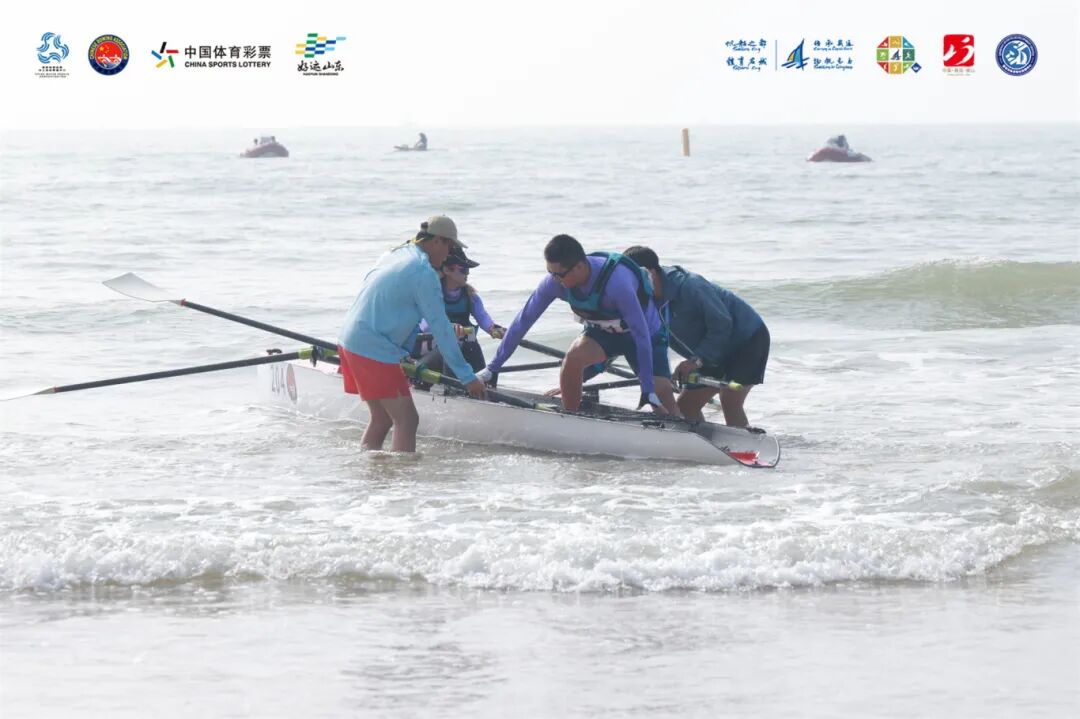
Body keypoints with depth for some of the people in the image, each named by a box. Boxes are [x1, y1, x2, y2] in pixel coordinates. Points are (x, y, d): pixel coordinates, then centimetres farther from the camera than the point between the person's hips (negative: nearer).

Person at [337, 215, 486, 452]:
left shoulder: (394, 255, 15)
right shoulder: (424, 272, -13)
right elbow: (440, 327, -13)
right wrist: (466, 376, -8)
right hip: (375, 351, -10)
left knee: (382, 419, 17)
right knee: (406, 421, -8)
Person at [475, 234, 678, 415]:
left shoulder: (617, 282, -39)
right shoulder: (554, 281, -23)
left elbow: (641, 334, -34)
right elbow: (523, 320, -14)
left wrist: (648, 389, -34)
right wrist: (492, 368, -13)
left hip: (648, 334, -4)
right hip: (602, 332, 4)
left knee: (661, 394, -19)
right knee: (573, 357, -27)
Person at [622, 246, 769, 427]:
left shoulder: (688, 286, -30)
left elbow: (722, 325, -29)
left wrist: (697, 361, -34)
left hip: (748, 337, -9)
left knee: (730, 400, -24)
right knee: (686, 404, 4)